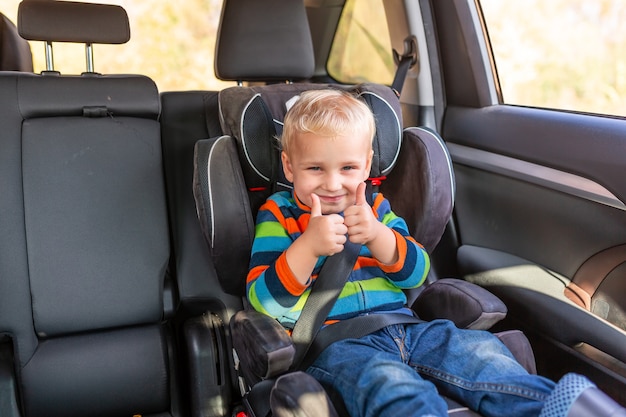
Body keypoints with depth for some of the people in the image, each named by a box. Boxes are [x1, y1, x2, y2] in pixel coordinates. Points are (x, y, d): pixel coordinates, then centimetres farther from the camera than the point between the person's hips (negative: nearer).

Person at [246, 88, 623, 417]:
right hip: (335, 342, -5)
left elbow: (416, 274, 7)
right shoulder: (279, 216, 4)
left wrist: (377, 235, -13)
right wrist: (308, 246, -23)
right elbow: (264, 303, -7)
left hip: (402, 327, 6)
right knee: (391, 384, -36)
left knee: (479, 349, -16)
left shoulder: (375, 207, 17)